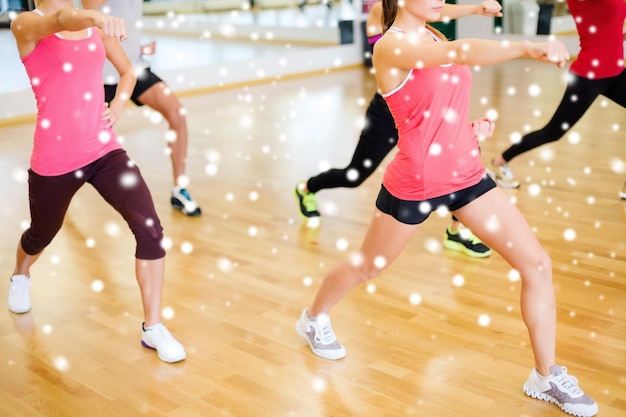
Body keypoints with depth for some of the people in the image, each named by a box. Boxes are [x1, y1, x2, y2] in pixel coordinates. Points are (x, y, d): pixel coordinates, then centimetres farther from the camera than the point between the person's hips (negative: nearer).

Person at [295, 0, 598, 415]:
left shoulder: (433, 35, 7)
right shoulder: (391, 45, -18)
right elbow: (460, 52, -39)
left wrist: (471, 125, 5)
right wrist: (527, 46, -50)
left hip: (467, 174, 7)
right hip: (415, 183, -7)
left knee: (538, 264, 0)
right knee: (366, 267, 16)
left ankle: (547, 376, 16)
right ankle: (314, 319, 47)